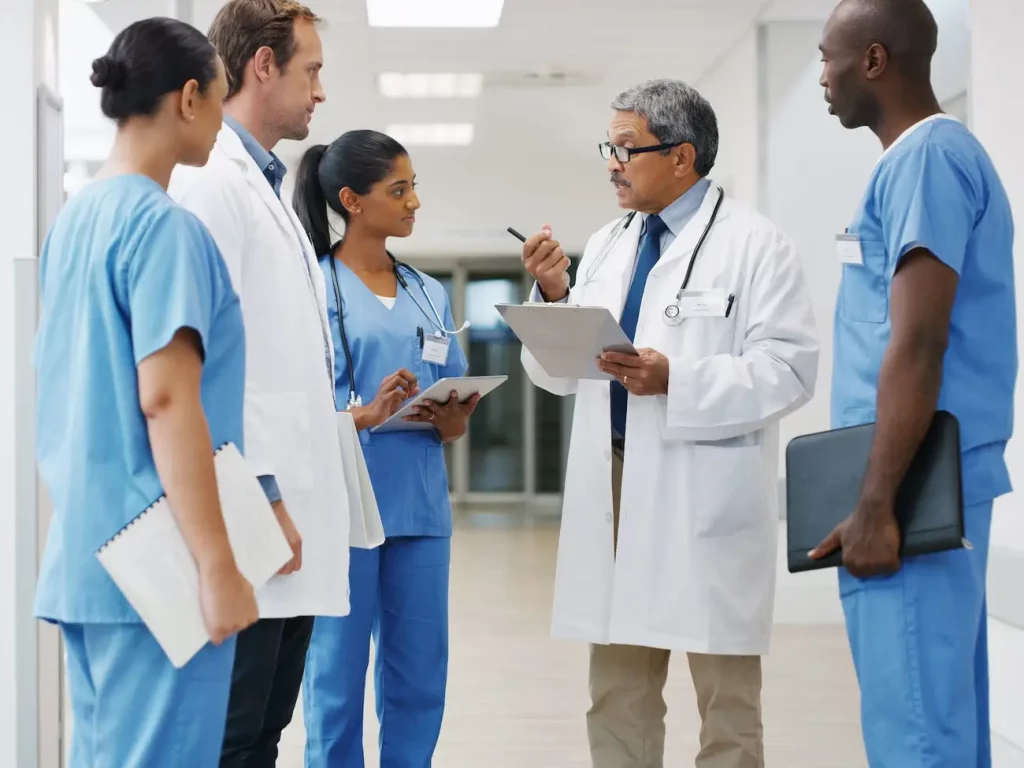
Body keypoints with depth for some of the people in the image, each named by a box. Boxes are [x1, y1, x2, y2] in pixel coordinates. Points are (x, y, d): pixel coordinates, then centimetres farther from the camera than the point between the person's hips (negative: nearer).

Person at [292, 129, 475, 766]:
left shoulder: (430, 294, 14)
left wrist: (453, 421, -6)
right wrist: (366, 415, -24)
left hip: (421, 507, 5)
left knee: (420, 682, 8)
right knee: (338, 681, 2)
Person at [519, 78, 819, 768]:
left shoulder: (754, 244, -3)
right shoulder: (607, 247, 16)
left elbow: (788, 368, -12)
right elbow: (560, 373, 15)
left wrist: (676, 382, -21)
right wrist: (554, 297, -3)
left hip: (705, 493, -6)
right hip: (613, 481, 6)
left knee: (726, 698, 2)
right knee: (617, 695, 11)